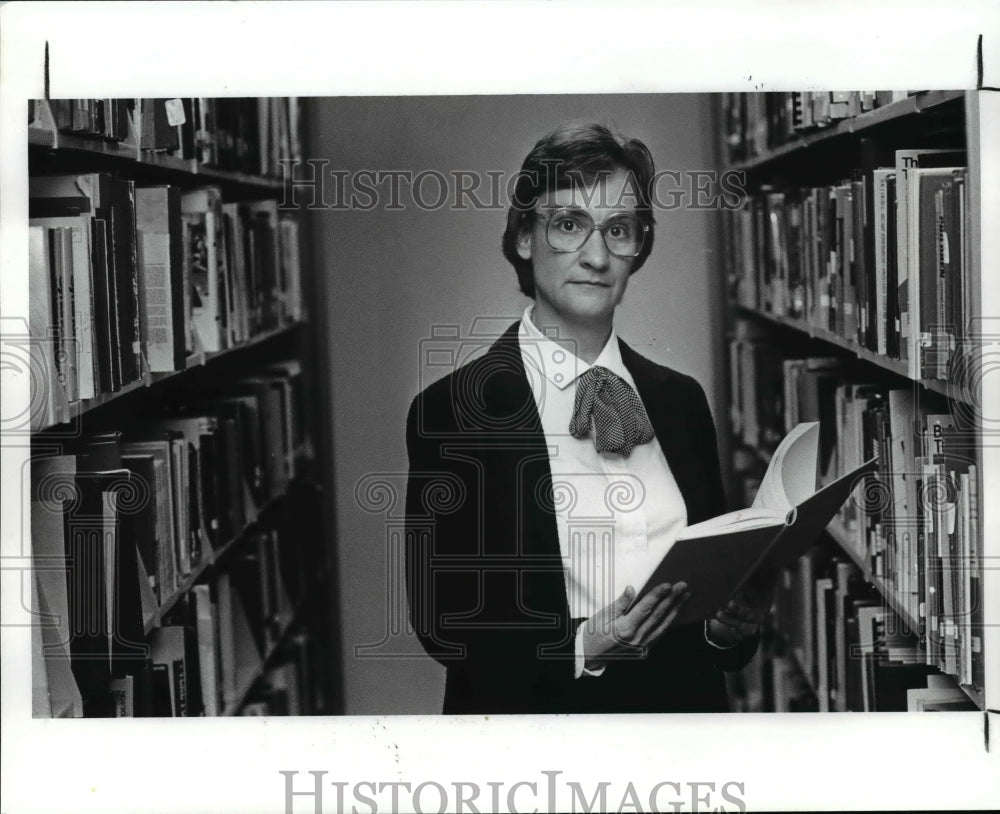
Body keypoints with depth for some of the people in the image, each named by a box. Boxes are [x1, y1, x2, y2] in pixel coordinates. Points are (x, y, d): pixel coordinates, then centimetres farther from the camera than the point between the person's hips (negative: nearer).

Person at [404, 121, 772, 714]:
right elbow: (441, 616, -4)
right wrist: (579, 648, -16)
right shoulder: (451, 409, -2)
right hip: (536, 712, -5)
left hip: (686, 707, 6)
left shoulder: (682, 400, 13)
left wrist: (733, 625, -2)